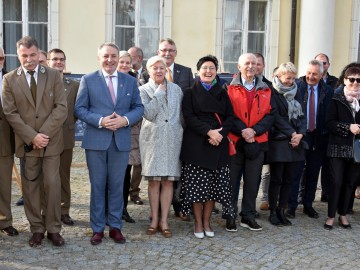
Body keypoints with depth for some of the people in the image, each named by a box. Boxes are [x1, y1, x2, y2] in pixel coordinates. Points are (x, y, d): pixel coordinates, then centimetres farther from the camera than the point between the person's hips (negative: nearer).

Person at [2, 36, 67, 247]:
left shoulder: (54, 75, 2)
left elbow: (61, 108, -5)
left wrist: (44, 134, -13)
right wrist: (32, 136, -12)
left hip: (51, 141, -1)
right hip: (26, 143, 1)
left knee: (52, 185, 0)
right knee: (30, 187, 7)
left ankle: (53, 229, 13)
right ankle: (37, 229, 18)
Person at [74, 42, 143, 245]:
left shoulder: (130, 81, 9)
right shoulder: (88, 80, 2)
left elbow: (139, 107, 8)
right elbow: (80, 109, -1)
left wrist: (125, 120, -12)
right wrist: (100, 121, -16)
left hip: (121, 141, 2)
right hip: (96, 141, -1)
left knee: (117, 185, 8)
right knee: (97, 186, 5)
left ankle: (116, 226, 20)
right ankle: (98, 228, 17)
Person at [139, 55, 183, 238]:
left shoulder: (176, 89, 10)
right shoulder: (143, 90, 3)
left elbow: (182, 114, 13)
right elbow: (149, 114, -11)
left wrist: (181, 134, 5)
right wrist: (159, 92, -8)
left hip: (172, 139, 2)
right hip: (152, 139, -2)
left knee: (168, 181, 2)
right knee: (154, 180, 2)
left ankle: (164, 221, 10)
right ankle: (154, 220, 14)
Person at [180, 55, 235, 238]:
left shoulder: (222, 94, 14)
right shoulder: (190, 93, 5)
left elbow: (230, 117, 8)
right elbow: (188, 117, -6)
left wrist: (220, 133, -11)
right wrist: (208, 131, -17)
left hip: (218, 145, 3)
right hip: (196, 145, -3)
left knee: (213, 185, 4)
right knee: (196, 185, -3)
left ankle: (206, 221, 16)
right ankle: (198, 223, 10)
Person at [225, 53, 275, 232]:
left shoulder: (265, 90, 10)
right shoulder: (230, 88, 0)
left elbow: (271, 114, 3)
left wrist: (254, 130, -11)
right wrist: (242, 131, -17)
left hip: (257, 142, 3)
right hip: (234, 141, -3)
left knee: (253, 181, 8)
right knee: (232, 180, 4)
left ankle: (248, 217, 20)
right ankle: (230, 216, 16)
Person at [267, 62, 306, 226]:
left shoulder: (295, 93, 15)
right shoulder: (272, 93, -3)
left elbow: (301, 116, 10)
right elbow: (276, 117, -9)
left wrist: (300, 134, -7)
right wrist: (292, 133, -13)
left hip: (295, 142, 5)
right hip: (278, 142, -5)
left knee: (289, 179, 7)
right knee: (276, 179, 0)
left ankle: (281, 210, 17)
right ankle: (273, 212, 11)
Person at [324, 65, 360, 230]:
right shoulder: (337, 100, -1)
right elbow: (329, 123, -7)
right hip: (338, 147, -3)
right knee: (336, 181, -2)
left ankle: (343, 214, 23)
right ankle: (331, 216, 9)